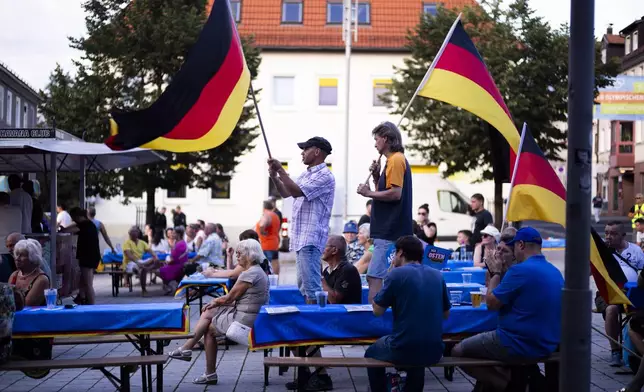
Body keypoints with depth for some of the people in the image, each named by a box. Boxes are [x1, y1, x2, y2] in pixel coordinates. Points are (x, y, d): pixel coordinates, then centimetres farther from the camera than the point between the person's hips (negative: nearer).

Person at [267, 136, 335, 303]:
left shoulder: (324, 176, -12)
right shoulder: (306, 174, 18)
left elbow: (296, 191, -21)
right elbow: (285, 193, 25)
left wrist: (280, 170, -15)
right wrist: (274, 177, 7)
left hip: (311, 238, -10)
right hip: (300, 237, 10)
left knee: (311, 283, -11)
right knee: (303, 282, 12)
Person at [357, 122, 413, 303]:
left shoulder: (396, 160, -12)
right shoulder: (396, 159, 20)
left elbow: (395, 193, -22)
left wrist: (368, 193, -13)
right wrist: (377, 177, 9)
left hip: (389, 233, -11)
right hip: (391, 232, 11)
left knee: (375, 278, -13)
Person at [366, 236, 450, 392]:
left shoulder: (397, 273, -8)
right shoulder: (437, 275, 7)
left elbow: (377, 311, -1)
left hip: (403, 350, -5)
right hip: (434, 352, 5)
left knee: (371, 354, 27)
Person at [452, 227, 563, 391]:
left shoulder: (520, 270, -20)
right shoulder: (555, 272, 7)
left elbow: (491, 303, -11)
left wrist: (496, 273, 2)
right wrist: (502, 273, 17)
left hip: (520, 345, -9)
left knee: (458, 352, 5)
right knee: (484, 338, 31)